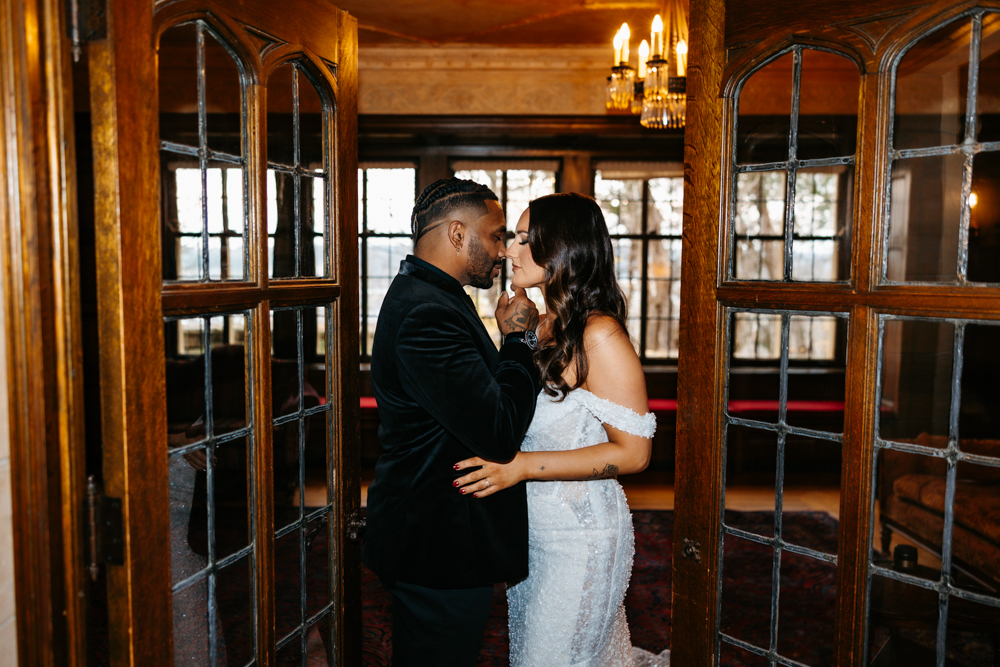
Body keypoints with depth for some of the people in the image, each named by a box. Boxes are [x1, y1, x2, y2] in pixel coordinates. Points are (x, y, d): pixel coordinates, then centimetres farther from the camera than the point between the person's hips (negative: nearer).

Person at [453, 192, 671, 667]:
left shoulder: (600, 335, -20)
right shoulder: (543, 326, 5)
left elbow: (633, 452, -21)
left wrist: (522, 466, -25)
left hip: (578, 537, -8)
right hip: (530, 529, 9)